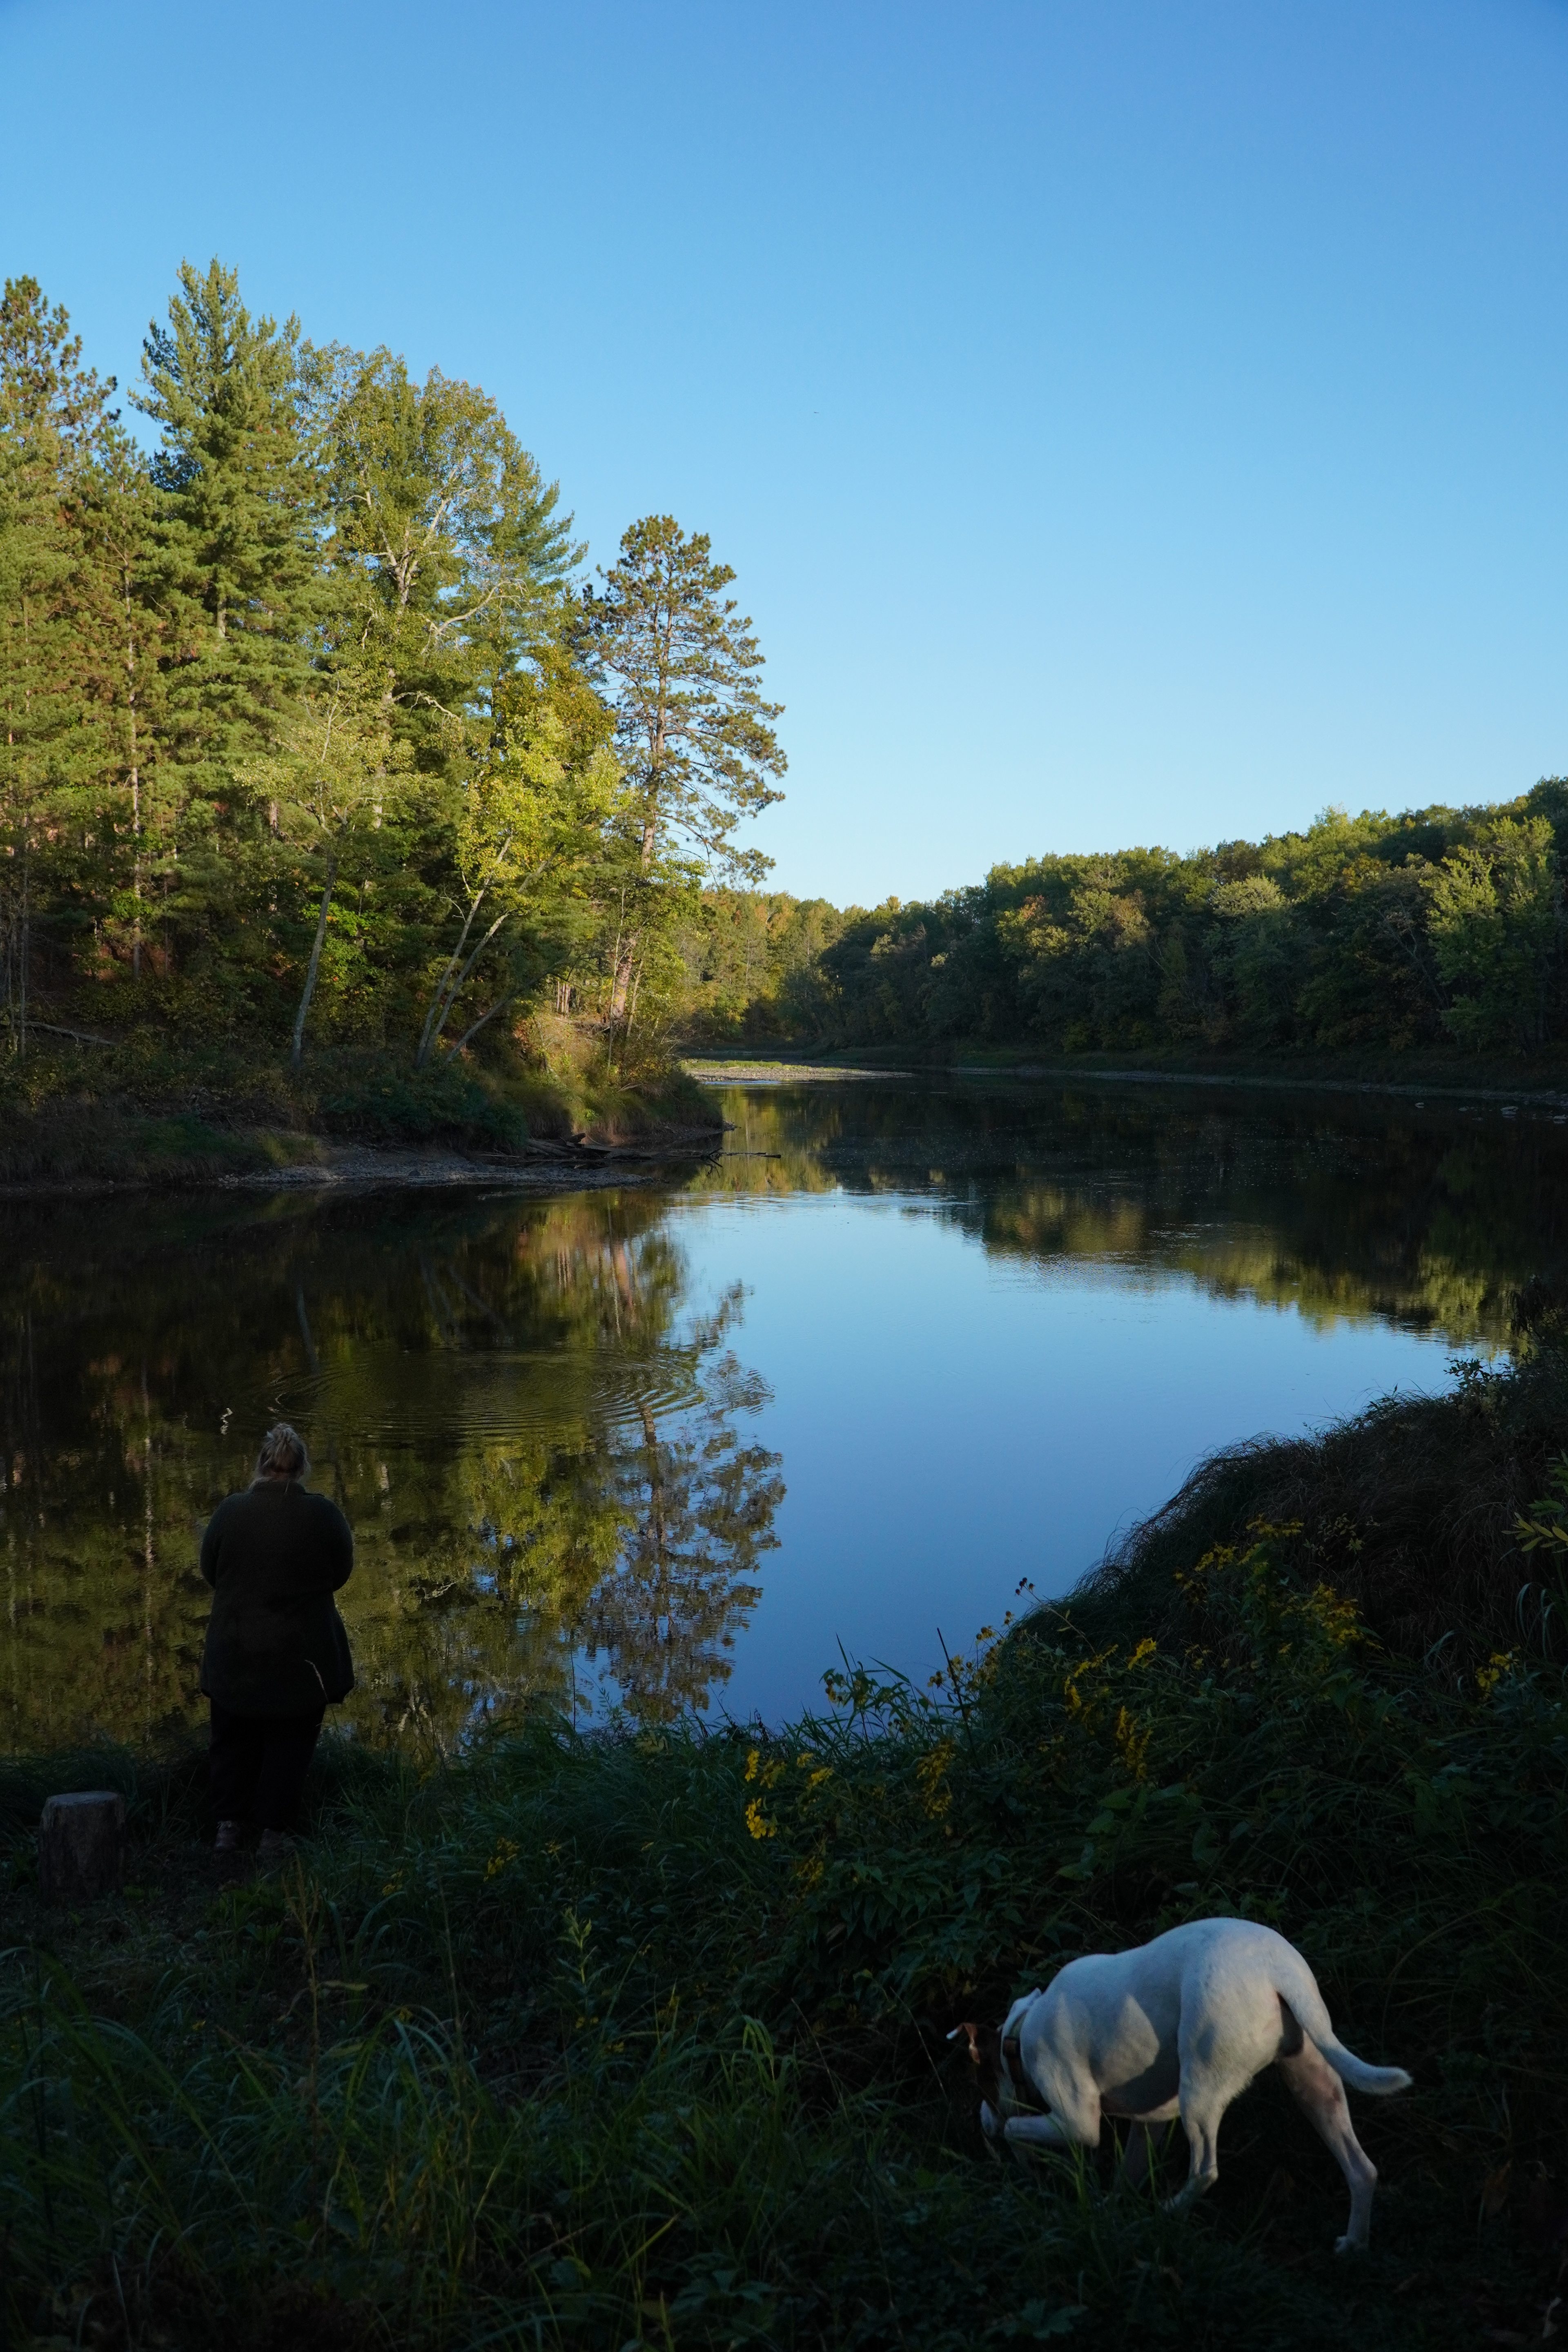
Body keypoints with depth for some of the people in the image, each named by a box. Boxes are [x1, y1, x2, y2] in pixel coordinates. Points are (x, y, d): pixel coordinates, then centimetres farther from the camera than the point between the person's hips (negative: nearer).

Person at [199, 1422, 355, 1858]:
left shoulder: (229, 1512, -12)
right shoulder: (323, 1516, -16)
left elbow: (210, 1572, 1)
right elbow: (341, 1573, -2)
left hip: (234, 1654, 1)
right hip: (301, 1657, -1)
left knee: (233, 1740, 21)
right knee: (289, 1745, 13)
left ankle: (228, 1825, 24)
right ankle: (274, 1833, 17)